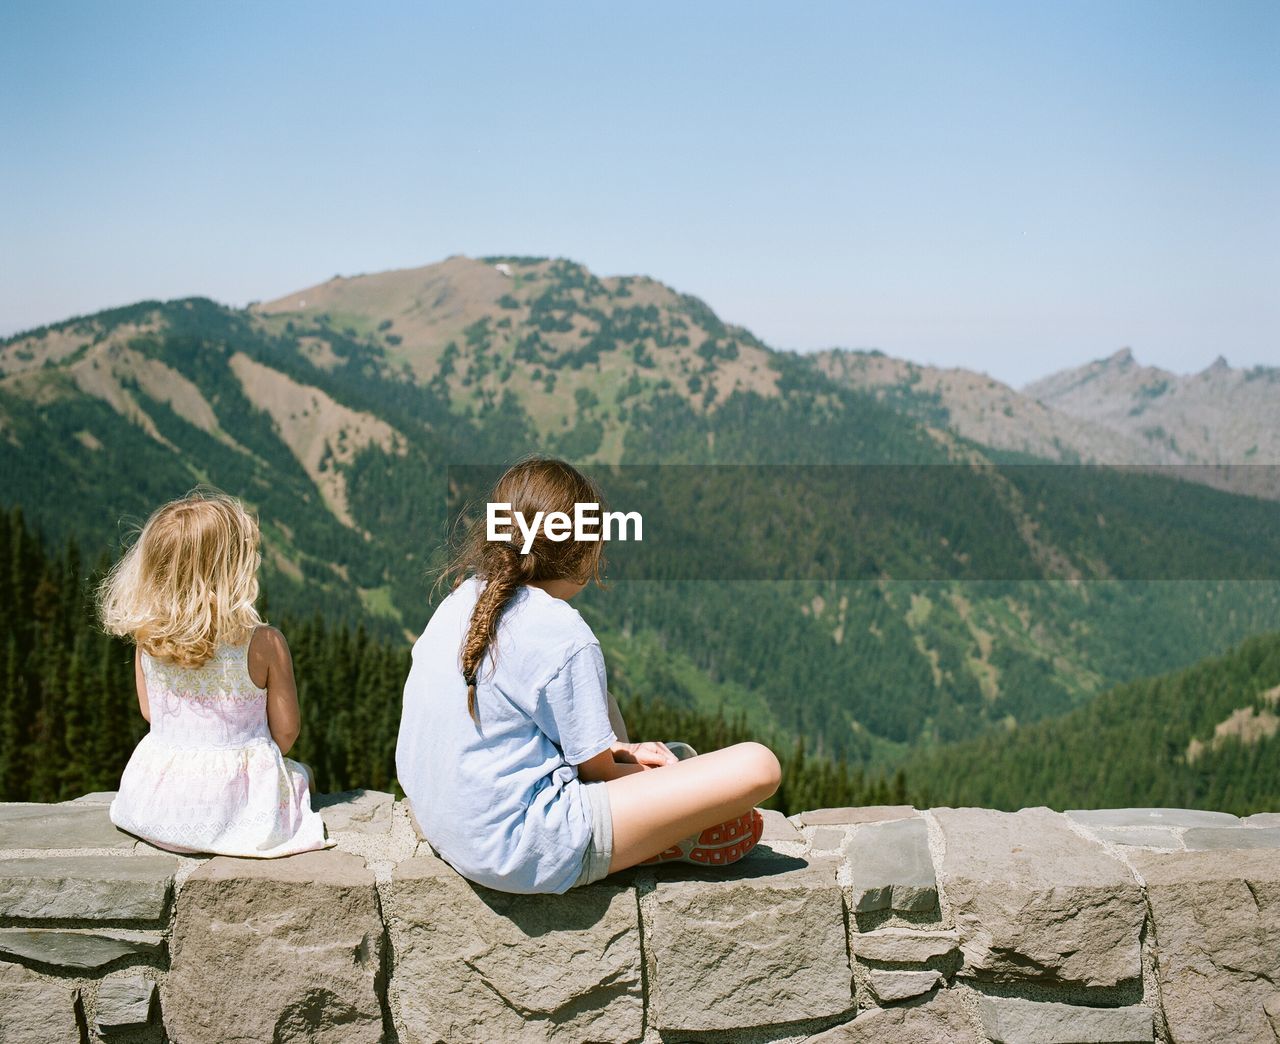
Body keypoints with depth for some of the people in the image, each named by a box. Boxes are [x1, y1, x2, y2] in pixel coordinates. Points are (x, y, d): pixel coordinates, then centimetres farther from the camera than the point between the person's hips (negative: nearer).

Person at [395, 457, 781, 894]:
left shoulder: (462, 599, 4)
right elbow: (594, 767, -9)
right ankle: (673, 841, 11)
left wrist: (618, 753, 14)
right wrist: (633, 764, 14)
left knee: (600, 705, 31)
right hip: (530, 853, -9)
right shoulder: (563, 636, -19)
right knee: (756, 765, -13)